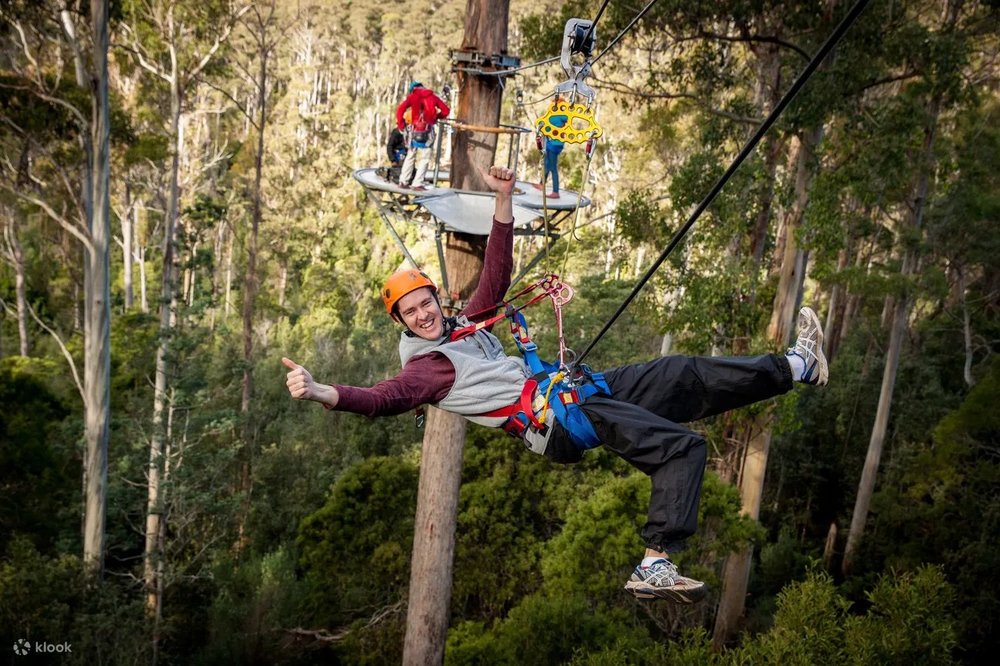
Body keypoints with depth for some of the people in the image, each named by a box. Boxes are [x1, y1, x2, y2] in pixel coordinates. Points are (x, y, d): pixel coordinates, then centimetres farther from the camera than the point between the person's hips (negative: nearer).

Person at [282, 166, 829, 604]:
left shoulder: (465, 325, 17)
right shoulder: (422, 369, -5)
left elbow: (498, 271, 18)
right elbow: (380, 399, -22)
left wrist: (503, 198, 12)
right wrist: (320, 392, -38)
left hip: (576, 387, 8)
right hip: (557, 419, -8)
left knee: (688, 376, 11)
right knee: (682, 447, -21)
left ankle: (795, 366, 24)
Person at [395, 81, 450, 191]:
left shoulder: (412, 96, 8)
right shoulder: (433, 97, 10)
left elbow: (400, 109, -4)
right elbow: (446, 111, 7)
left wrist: (401, 125, 5)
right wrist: (436, 116, 24)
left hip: (414, 130, 1)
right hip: (428, 131, -1)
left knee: (410, 156, 15)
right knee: (423, 159, 2)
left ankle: (403, 181, 15)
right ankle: (417, 184, -5)